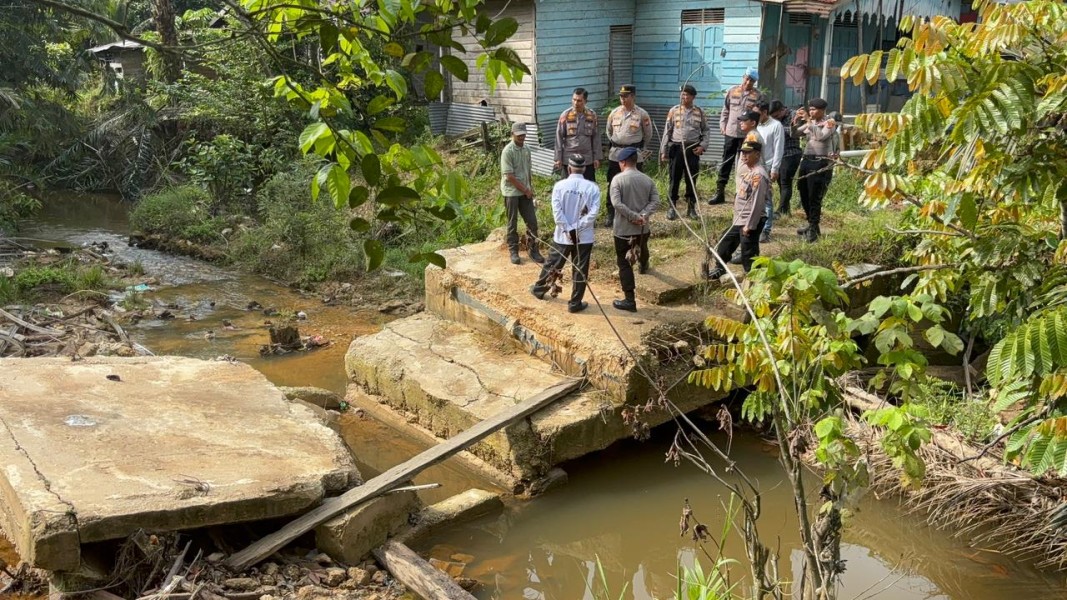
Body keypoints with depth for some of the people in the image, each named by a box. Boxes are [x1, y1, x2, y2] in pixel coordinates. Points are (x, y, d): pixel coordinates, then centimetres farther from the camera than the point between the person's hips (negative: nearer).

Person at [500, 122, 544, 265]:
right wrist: (525, 190, -13)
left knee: (532, 221, 5)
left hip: (525, 192, 6)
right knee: (512, 224, 3)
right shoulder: (508, 151, -15)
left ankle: (533, 250, 14)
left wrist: (530, 188, 9)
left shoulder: (526, 149, 7)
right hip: (512, 192, -6)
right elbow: (509, 176, -17)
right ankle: (513, 251, 13)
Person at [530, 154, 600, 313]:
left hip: (562, 236, 1)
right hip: (584, 237, -1)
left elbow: (557, 211, -14)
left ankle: (539, 289, 37)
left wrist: (568, 230, -11)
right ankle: (575, 303, 13)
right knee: (580, 271, 7)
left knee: (552, 264, 19)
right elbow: (593, 213, -15)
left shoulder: (560, 185, -6)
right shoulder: (593, 187, -8)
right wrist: (577, 227, -11)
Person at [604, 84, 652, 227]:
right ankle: (611, 214, 16)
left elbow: (648, 134, 6)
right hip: (615, 154, 3)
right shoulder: (614, 113, 3)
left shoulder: (642, 114, -6)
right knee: (612, 185, 6)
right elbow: (609, 131, 18)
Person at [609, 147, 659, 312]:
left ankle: (630, 300, -3)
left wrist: (633, 216, -19)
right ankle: (643, 267, 67)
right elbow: (655, 201, -6)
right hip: (643, 228, 5)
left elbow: (617, 203, -23)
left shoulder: (618, 179, -12)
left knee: (624, 263, 1)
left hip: (623, 229, -5)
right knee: (642, 250, 34)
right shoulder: (647, 179, 2)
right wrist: (643, 215, -15)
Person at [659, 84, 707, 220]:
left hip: (693, 150, 1)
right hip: (676, 148, -1)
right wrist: (663, 151, -1)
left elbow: (705, 131, 10)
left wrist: (702, 146, -5)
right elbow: (667, 131, 3)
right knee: (675, 179, 3)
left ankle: (691, 208, 17)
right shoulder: (674, 111, 3)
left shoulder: (699, 112, 5)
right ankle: (672, 207, 11)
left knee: (691, 180, 7)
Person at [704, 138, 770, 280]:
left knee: (748, 255, -6)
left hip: (751, 222, -10)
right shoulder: (746, 171, 11)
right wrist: (737, 219, 17)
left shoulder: (758, 175, -19)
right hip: (738, 220, 10)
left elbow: (757, 203, -22)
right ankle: (719, 270, 41)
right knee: (725, 242, 23)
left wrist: (749, 226, -21)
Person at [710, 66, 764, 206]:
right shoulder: (732, 91, 6)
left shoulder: (758, 96, -2)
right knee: (726, 163, 7)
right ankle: (719, 192, 13)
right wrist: (722, 125, 5)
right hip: (730, 133, 3)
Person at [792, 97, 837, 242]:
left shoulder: (830, 123, -5)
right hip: (806, 160, 7)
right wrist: (796, 120, -3)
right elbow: (794, 134, 14)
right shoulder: (809, 123, 14)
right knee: (804, 195, 13)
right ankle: (812, 225, 29)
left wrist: (809, 121, -21)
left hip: (821, 163, -7)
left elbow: (822, 135, -23)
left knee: (814, 198, -8)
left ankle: (813, 230, 0)